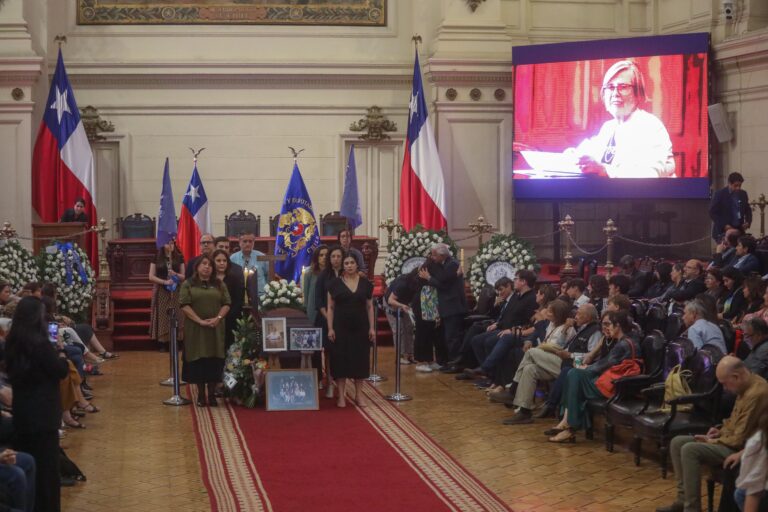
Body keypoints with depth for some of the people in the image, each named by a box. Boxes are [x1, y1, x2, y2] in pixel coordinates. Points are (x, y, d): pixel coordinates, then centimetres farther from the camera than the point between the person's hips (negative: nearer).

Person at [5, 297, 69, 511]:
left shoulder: (12, 342, 2)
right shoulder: (40, 343, -21)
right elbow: (61, 371, -15)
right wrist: (61, 353, 3)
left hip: (21, 409, 7)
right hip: (42, 411, -7)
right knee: (46, 463, 3)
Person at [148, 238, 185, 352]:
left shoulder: (179, 258, 7)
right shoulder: (157, 258, 3)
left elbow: (183, 276, 8)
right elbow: (151, 277, -1)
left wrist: (175, 274, -13)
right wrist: (165, 281, -13)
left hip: (176, 292, 1)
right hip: (161, 292, -1)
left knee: (175, 316, -3)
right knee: (162, 316, -4)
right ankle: (162, 344, -1)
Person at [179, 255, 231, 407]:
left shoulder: (219, 285, 11)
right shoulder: (188, 284, 3)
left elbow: (226, 303, 5)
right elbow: (184, 305, -6)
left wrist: (218, 318, -12)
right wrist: (200, 321, -15)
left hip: (216, 329, 2)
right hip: (195, 330, -2)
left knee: (214, 361, 1)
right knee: (199, 361, -1)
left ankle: (212, 394, 9)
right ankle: (201, 394, 8)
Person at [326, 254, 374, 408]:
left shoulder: (366, 283, 4)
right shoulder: (335, 283, 0)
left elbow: (370, 307, 8)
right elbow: (330, 307, 1)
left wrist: (372, 327, 1)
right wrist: (330, 328, -6)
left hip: (360, 327, 1)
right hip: (341, 327, -1)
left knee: (360, 359, 4)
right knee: (340, 360, 0)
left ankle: (359, 394, 13)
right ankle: (341, 395, 6)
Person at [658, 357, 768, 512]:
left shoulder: (755, 394, -26)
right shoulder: (746, 386, 7)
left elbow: (740, 440, -25)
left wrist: (713, 442, -10)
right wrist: (721, 430, 7)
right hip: (732, 439, 11)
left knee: (690, 450, -25)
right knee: (677, 442, 5)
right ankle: (683, 499, 2)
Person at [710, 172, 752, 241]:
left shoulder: (743, 194, 9)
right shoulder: (719, 194, -5)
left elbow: (747, 210, 20)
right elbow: (712, 213, -6)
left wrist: (748, 222, 0)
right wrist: (724, 226, -15)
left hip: (739, 230, 4)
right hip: (722, 232, -4)